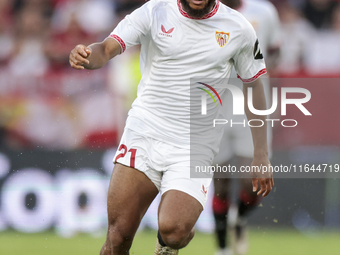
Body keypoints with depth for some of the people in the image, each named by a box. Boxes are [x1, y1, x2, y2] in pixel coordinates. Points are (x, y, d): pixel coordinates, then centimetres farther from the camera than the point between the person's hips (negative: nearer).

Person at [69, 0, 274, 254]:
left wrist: (261, 155, 7)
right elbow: (106, 49, -12)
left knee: (172, 231, -23)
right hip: (144, 135, 1)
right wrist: (86, 55, -37)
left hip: (194, 150, -1)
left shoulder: (238, 29, 1)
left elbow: (253, 86, 11)